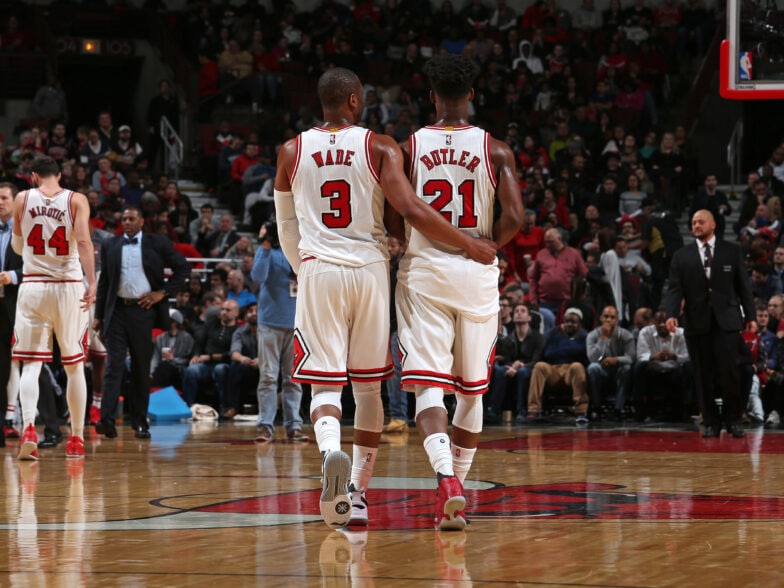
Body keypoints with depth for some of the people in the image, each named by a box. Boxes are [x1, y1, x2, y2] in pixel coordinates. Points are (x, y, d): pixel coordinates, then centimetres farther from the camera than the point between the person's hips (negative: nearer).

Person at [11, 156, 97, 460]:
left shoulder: (23, 199, 4)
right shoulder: (76, 200, 0)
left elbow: (17, 247, 14)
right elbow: (83, 241, -15)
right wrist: (92, 284, -19)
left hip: (33, 287, 0)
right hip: (69, 286, 0)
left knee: (31, 364, 0)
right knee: (74, 366, 12)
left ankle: (28, 428, -23)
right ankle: (77, 438, 16)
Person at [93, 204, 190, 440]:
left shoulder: (157, 244, 4)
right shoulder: (110, 246, 11)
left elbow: (183, 268, 8)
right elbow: (104, 282, 13)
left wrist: (163, 292, -3)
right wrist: (98, 315, 7)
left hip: (143, 310, -1)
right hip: (117, 311, 1)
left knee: (142, 369, 5)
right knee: (113, 365, -9)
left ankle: (140, 423, 12)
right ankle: (107, 420, -18)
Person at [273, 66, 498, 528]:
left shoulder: (292, 152, 6)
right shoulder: (380, 148, -3)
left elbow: (286, 226, 17)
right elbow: (412, 210, -14)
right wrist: (470, 244, -7)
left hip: (318, 270, 1)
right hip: (369, 269, 0)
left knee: (325, 383, 0)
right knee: (369, 385, 12)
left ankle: (331, 452, -32)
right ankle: (357, 493, 14)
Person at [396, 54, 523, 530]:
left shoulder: (409, 147, 0)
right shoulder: (495, 149, 0)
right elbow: (514, 218, -10)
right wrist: (484, 246, 8)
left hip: (423, 272, -1)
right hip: (477, 276, 1)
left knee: (428, 385, -6)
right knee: (472, 389, 16)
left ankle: (446, 479, -28)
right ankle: (458, 483, 20)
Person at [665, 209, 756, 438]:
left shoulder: (732, 251, 8)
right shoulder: (682, 256, 9)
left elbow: (743, 285, 8)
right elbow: (675, 288, 2)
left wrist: (751, 316, 3)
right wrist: (672, 314, -14)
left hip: (726, 320, -1)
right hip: (697, 322, 1)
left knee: (729, 370, -9)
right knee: (703, 375, 2)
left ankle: (733, 419, 5)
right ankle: (711, 422, 9)